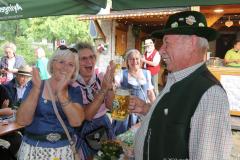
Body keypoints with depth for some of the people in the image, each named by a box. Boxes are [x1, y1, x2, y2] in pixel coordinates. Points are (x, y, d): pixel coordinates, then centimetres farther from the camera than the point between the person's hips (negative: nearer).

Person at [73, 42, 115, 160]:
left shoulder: (101, 77, -6)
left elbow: (110, 106, -10)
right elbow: (87, 115, -24)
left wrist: (110, 85, -26)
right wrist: (103, 89, -32)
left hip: (104, 123, 4)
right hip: (83, 128, -4)